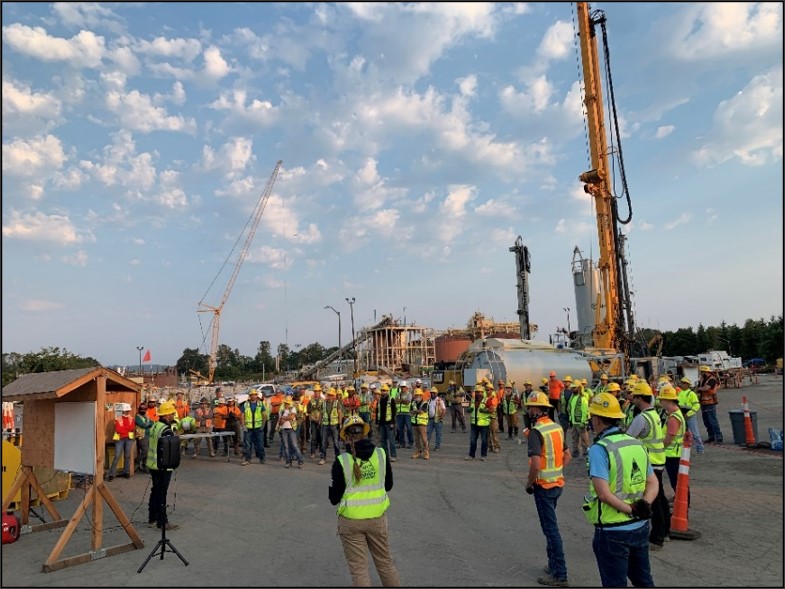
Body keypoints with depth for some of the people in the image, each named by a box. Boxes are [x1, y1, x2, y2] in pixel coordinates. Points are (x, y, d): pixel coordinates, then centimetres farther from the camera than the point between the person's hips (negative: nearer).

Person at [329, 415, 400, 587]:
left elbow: (334, 498, -7)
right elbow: (388, 485, 7)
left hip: (351, 521, -2)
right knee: (385, 562, 22)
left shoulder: (341, 461, -15)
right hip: (377, 517, 3)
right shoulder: (382, 454, -8)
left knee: (358, 568, 12)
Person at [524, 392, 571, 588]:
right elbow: (567, 456, 12)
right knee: (550, 525, 21)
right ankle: (553, 564, 32)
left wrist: (529, 483, -11)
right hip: (558, 483, 8)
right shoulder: (557, 427, 4)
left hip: (543, 485, -8)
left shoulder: (536, 432, -21)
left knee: (551, 528, 1)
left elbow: (536, 464, -26)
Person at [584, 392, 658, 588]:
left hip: (613, 531, -6)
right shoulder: (637, 444, 3)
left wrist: (631, 510, -14)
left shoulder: (599, 449, -18)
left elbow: (603, 493, -25)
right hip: (641, 527, 7)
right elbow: (653, 483, 6)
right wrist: (643, 506, -9)